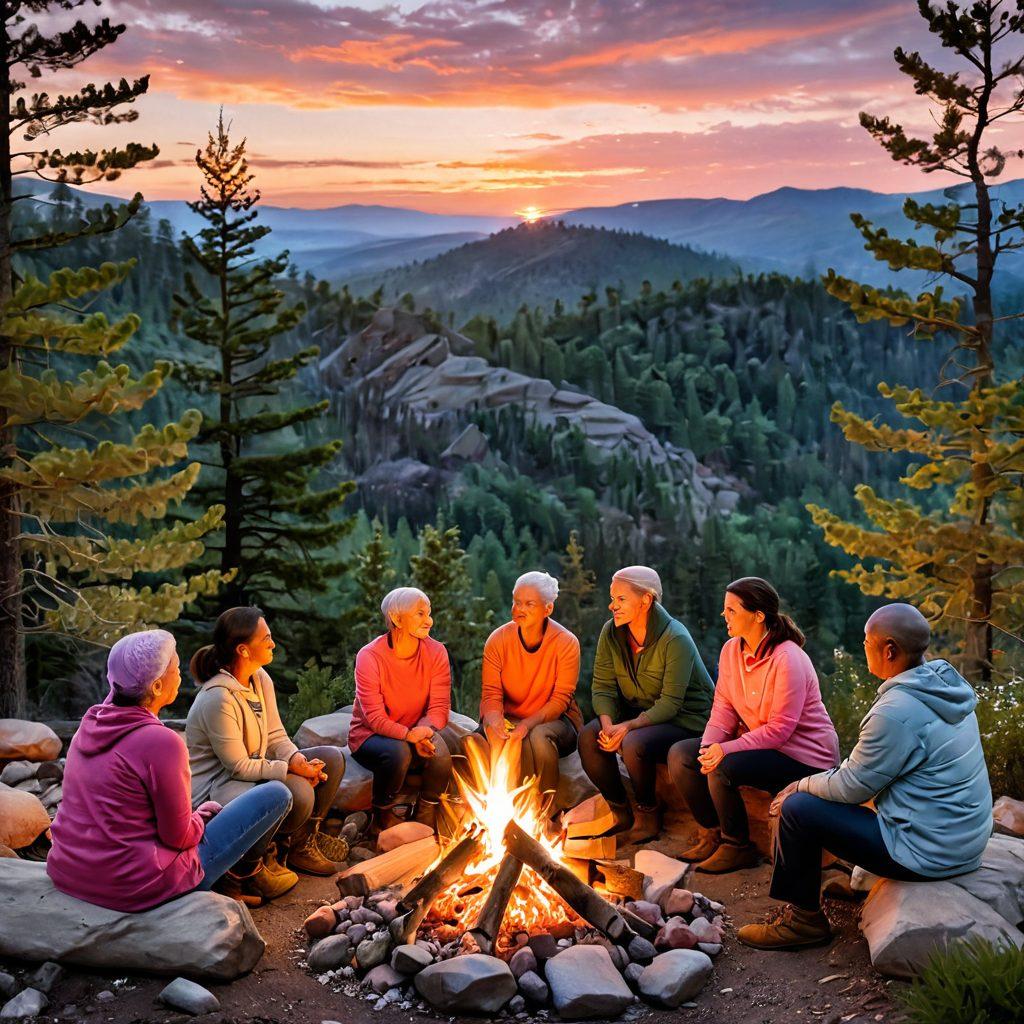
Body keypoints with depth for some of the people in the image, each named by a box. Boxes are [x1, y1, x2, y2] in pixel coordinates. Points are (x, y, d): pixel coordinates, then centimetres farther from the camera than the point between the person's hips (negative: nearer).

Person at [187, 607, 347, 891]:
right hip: (217, 785, -9)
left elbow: (276, 736, 4)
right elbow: (238, 766, -24)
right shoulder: (218, 699, -27)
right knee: (298, 792, -32)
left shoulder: (260, 679, 0)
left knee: (331, 759, 3)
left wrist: (298, 759, -15)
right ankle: (266, 854, -3)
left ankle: (305, 840, 10)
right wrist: (292, 769, -24)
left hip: (255, 769, 10)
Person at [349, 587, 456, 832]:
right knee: (399, 752, -36)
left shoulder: (436, 652, -8)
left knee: (442, 747, -30)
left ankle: (425, 813, -5)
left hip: (418, 731, 3)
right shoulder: (370, 656, -18)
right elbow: (375, 718, -23)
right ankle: (383, 813, -6)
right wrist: (408, 734, -39)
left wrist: (425, 729, -33)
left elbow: (440, 708, -11)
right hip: (371, 736, -3)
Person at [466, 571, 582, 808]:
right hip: (508, 719, 2)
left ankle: (547, 809, -19)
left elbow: (561, 699, -14)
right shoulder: (498, 640, -6)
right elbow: (491, 694, -8)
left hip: (553, 720, -2)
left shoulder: (566, 643, -12)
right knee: (475, 741, -30)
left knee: (539, 736, -38)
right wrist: (494, 722, -32)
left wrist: (528, 724, -31)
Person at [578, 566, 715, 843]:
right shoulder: (611, 633, -4)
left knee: (634, 744, -33)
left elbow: (670, 703, -25)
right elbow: (602, 686, -4)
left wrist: (628, 727, -34)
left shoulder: (676, 639, -23)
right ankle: (621, 813, 0)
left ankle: (648, 817, -7)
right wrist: (607, 724, -23)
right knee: (588, 737, -19)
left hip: (684, 719, -6)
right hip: (638, 711, 6)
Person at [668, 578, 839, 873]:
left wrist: (728, 749, -31)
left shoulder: (788, 660, -24)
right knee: (680, 754, -6)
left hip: (803, 754, -8)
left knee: (724, 769, -30)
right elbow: (724, 707, 0)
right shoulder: (731, 650, 0)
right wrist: (709, 746, -18)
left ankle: (738, 848, -6)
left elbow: (779, 729, -25)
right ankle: (711, 834, 10)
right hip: (756, 741, 8)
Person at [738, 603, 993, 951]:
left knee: (797, 809, -6)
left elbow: (853, 787, -15)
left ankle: (804, 920, 8)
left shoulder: (896, 711, -26)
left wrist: (802, 786, 3)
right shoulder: (945, 683, 3)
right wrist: (813, 783, 13)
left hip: (928, 853, -9)